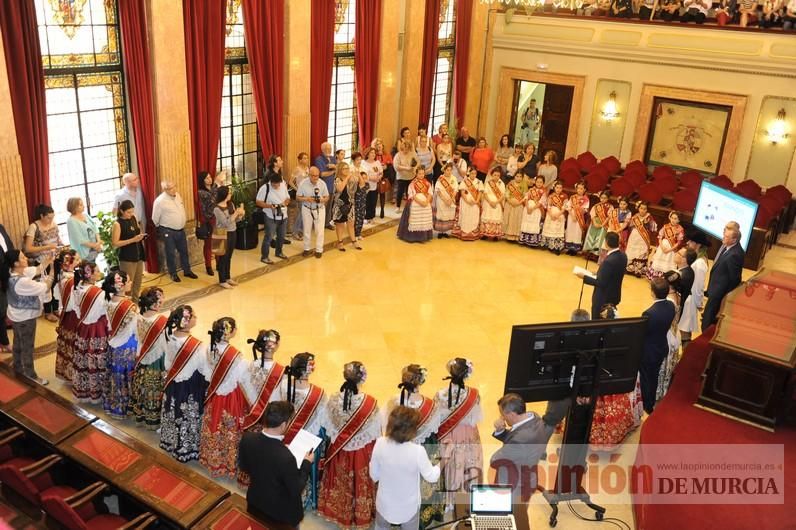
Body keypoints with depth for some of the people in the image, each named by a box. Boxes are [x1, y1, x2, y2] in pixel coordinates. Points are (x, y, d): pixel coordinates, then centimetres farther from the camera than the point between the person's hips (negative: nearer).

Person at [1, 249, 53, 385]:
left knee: (18, 343, 26)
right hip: (25, 318, -9)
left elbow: (36, 270, 2)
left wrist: (47, 261, -7)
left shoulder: (13, 273, -7)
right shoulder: (22, 282, -36)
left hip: (16, 316, 9)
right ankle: (31, 376, 25)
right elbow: (44, 288, -25)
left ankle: (18, 369, 45)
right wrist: (50, 278, -8)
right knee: (27, 347, 9)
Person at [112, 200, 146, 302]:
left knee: (138, 282, 14)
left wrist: (141, 235, -2)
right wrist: (132, 240, -22)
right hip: (127, 258, -7)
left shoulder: (134, 218, 5)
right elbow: (115, 243, -16)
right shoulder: (118, 224, -13)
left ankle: (136, 303, 28)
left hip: (139, 255, 7)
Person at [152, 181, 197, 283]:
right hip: (168, 232, -6)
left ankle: (187, 271, 31)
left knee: (184, 251, 16)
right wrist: (162, 229, 5)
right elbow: (155, 218, -10)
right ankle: (173, 274, 22)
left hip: (181, 229, 6)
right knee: (171, 253, 7)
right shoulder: (160, 201, -20)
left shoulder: (177, 195, 1)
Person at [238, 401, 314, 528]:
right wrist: (307, 464, -10)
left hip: (254, 503, 5)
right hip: (280, 513, -5)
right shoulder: (286, 457, -40)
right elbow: (296, 490, -23)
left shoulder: (247, 438, -22)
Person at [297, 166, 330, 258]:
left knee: (319, 230, 2)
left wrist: (321, 200, -24)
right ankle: (307, 248, 27)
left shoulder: (322, 183, -11)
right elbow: (298, 198, -7)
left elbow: (327, 197, -2)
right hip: (307, 209, 0)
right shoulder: (303, 183, -13)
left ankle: (319, 250, 14)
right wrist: (306, 199, -25)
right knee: (307, 230, 12)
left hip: (320, 209, 0)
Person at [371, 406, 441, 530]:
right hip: (409, 508, -2)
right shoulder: (417, 451, -31)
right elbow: (430, 477, -13)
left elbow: (374, 475, -9)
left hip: (385, 504, 2)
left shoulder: (380, 444, -23)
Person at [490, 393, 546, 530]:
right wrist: (500, 430, -19)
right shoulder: (533, 418, -12)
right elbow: (511, 439, 2)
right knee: (521, 517, 31)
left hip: (515, 489, -8)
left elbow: (495, 461, -26)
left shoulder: (522, 439, -41)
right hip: (526, 481, 8)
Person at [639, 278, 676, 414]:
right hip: (662, 348, 7)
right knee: (654, 377, 27)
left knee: (646, 379, 16)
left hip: (648, 352, -6)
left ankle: (647, 408, 35)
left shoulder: (649, 313, -35)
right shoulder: (671, 305, -13)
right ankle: (652, 403, 46)